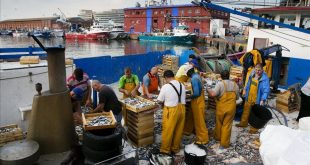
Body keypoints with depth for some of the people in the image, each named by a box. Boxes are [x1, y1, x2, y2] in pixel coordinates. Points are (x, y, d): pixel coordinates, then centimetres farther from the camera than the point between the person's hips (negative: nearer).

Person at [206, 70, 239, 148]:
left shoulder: (220, 84, -12)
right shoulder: (235, 84, 3)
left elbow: (213, 94, -25)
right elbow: (237, 97, 11)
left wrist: (208, 90, -8)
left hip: (221, 108, -2)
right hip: (231, 108, 2)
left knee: (219, 123, 19)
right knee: (227, 125, 7)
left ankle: (218, 137, 38)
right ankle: (224, 143, 11)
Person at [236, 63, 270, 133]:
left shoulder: (265, 78, -22)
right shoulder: (252, 74, -2)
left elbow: (266, 90, -25)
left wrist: (263, 100, -32)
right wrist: (245, 89, 18)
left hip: (257, 99, -6)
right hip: (249, 97, 6)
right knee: (246, 110, 21)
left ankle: (254, 127, 26)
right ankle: (244, 123, 41)